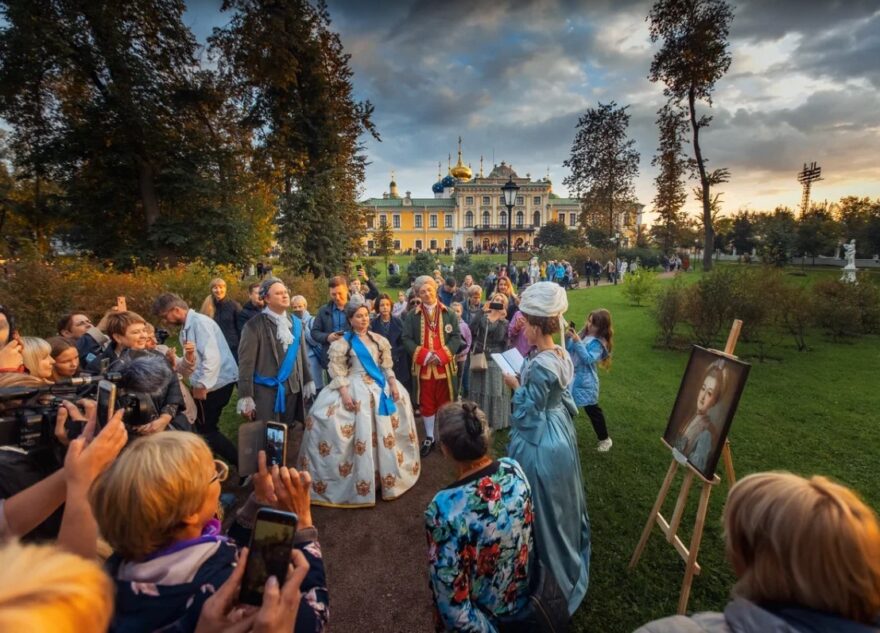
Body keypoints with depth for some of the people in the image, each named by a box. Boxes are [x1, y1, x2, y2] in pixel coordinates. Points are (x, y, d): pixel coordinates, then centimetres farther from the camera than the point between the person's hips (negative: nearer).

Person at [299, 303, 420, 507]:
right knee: (360, 434, -6)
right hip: (356, 389, -4)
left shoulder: (379, 340, 9)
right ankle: (361, 481, 7)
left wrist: (393, 385, -1)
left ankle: (387, 475, 26)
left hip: (380, 387, 5)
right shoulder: (342, 343, -4)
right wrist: (344, 393, -19)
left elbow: (387, 366, 10)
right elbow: (337, 371, -8)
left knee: (385, 432, 10)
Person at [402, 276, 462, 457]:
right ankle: (429, 438, 24)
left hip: (445, 367, 0)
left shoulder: (449, 313, 2)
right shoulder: (412, 316, 1)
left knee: (445, 403, 10)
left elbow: (456, 337, -4)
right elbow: (407, 339, -4)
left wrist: (441, 355, -18)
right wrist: (425, 355, -18)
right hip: (423, 367, 0)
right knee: (426, 404, 11)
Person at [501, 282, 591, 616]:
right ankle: (569, 563, 50)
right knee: (560, 505, 28)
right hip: (560, 433, 10)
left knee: (542, 509, 10)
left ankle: (548, 573, 30)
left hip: (540, 442, -10)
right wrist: (525, 380, 8)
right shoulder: (562, 355, -2)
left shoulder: (539, 365, -30)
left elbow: (527, 412, -23)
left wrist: (515, 386, -10)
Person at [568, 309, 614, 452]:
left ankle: (604, 439, 24)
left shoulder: (598, 343, -15)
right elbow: (568, 351, 5)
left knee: (592, 410, 5)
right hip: (571, 378, 6)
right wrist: (568, 337, -12)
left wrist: (577, 341, -31)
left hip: (585, 381, -6)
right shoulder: (582, 334, 3)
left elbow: (589, 359, -26)